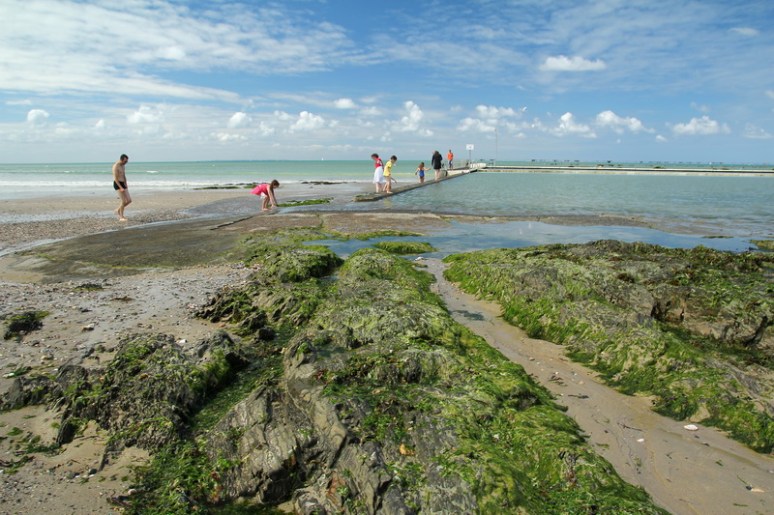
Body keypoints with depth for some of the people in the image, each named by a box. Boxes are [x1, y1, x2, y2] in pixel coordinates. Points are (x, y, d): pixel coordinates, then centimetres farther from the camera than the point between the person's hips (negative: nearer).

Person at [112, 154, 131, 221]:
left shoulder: (123, 165, 12)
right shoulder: (115, 166, -17)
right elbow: (115, 178, -20)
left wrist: (126, 186, 9)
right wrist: (121, 188, -23)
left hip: (122, 185, 9)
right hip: (117, 185, -9)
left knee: (129, 200, 3)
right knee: (124, 201, -12)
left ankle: (117, 210, 22)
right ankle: (121, 217, -2)